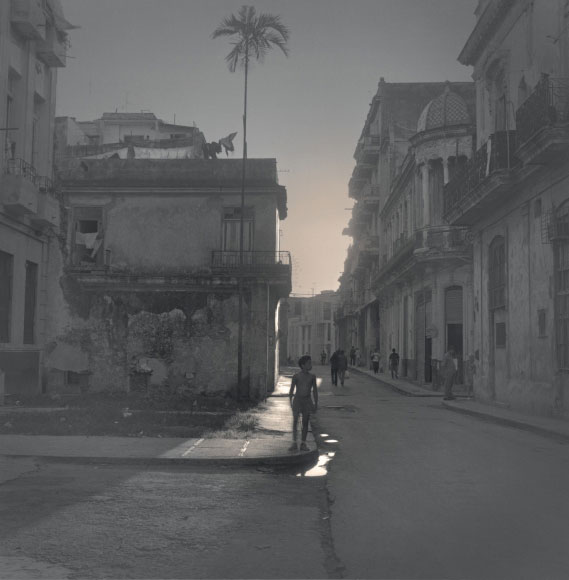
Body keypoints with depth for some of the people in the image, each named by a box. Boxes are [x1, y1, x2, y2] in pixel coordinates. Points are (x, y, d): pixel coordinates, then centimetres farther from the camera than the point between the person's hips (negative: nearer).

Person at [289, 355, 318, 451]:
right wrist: (290, 403, -4)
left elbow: (314, 391, 8)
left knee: (305, 422, 4)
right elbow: (291, 390, 0)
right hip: (297, 400, -2)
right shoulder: (296, 376, -4)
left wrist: (316, 404, 6)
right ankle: (294, 443, 1)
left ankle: (303, 444, 11)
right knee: (295, 421, -5)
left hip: (307, 401, 2)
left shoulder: (312, 377, 3)